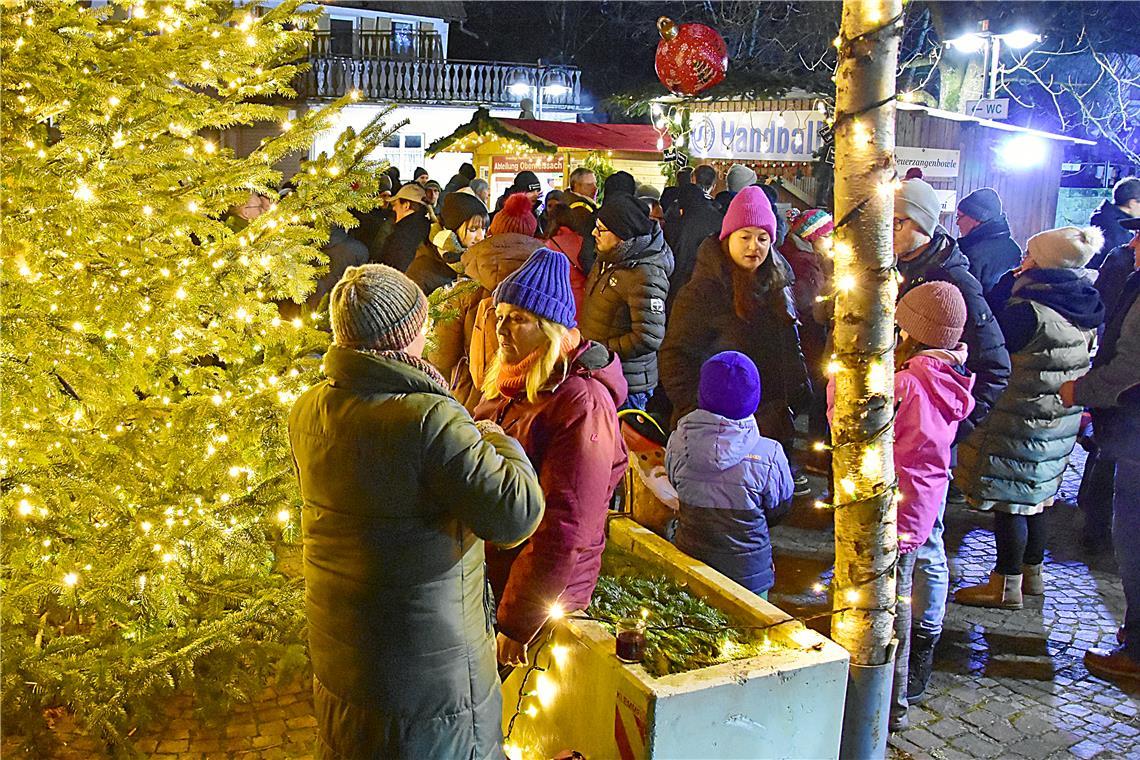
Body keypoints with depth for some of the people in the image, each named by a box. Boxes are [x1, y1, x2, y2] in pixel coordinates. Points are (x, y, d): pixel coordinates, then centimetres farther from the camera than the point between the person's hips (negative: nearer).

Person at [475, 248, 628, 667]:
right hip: (486, 572, 7)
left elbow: (565, 530, -21)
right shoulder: (512, 385, 8)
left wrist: (516, 625, -18)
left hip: (543, 595, -7)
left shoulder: (581, 403, -19)